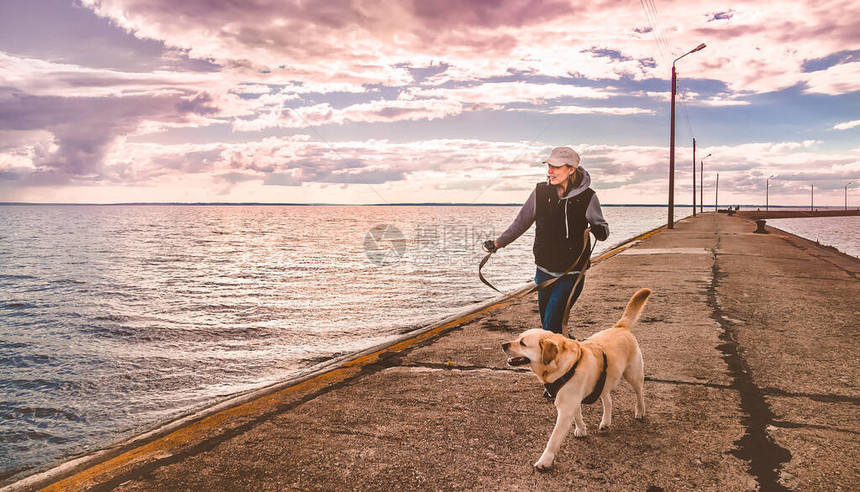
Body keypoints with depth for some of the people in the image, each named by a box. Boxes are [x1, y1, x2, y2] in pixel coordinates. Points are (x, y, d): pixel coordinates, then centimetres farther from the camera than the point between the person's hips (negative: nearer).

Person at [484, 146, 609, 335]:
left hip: (571, 275, -3)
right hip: (544, 272, 4)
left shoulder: (587, 197, -8)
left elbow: (603, 229, 3)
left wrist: (599, 230, -21)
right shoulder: (541, 192, -2)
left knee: (551, 327, -12)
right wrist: (498, 243, 16)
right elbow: (521, 222, 12)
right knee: (549, 324, 11)